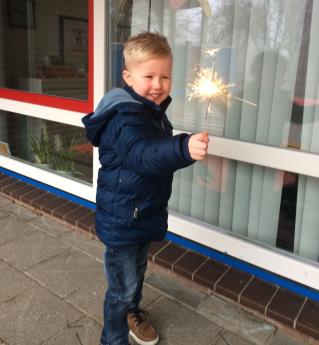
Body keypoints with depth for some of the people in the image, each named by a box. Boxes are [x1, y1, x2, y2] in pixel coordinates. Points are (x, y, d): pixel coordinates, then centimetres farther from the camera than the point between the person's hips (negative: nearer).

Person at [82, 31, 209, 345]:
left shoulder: (154, 111, 5)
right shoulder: (125, 117, -26)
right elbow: (142, 154, -47)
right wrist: (183, 148, -62)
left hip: (145, 213, 9)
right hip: (121, 220, -9)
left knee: (138, 272, 28)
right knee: (123, 286, 5)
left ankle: (132, 313, 54)